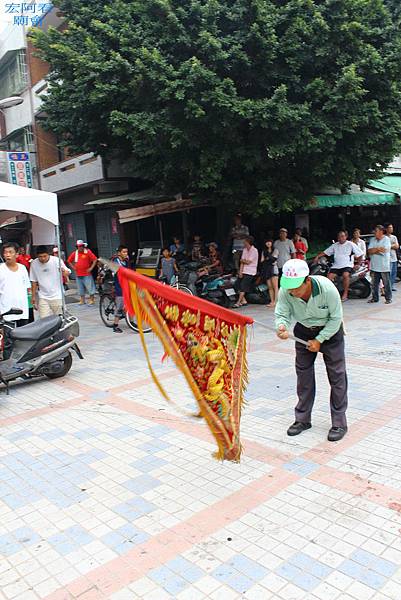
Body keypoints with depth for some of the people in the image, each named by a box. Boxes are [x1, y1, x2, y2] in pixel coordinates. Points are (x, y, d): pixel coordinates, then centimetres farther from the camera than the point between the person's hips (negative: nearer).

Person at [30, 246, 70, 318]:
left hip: (57, 296, -2)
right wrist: (33, 296, 9)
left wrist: (64, 271, -29)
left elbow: (68, 272, -4)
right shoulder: (34, 264, -1)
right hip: (43, 298, 2)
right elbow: (34, 281, 7)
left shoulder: (56, 260, -10)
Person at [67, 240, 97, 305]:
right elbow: (69, 261, 20)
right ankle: (82, 300, 22)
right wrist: (73, 267, 9)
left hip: (87, 274, -5)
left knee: (90, 287, -5)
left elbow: (95, 259, -10)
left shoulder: (88, 252, -6)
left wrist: (91, 268, -12)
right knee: (80, 288, 12)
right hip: (78, 274, 5)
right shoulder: (74, 253, 7)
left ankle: (92, 300, 4)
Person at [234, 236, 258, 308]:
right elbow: (242, 261, 5)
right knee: (239, 286, 3)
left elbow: (248, 262, -15)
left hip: (250, 272, -7)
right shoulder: (245, 250, 11)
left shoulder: (254, 251, -12)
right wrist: (240, 272, -3)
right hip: (244, 271, 7)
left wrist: (243, 260, 4)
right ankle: (243, 301, 15)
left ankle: (238, 303, -10)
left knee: (243, 287, -11)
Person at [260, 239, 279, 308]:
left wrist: (266, 259, -2)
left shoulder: (275, 251, 9)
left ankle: (275, 301, -16)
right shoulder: (264, 251, 19)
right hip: (266, 269, 4)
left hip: (273, 269, -4)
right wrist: (268, 260, -5)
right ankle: (272, 301, 1)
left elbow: (274, 258, -6)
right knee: (270, 287, 0)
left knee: (275, 286, -12)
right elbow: (262, 261, 9)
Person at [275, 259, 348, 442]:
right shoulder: (285, 291, -26)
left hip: (330, 331, -3)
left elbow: (336, 318, -19)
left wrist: (319, 340, -18)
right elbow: (282, 314, -17)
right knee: (303, 373, 5)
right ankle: (303, 419, 19)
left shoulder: (327, 288, -31)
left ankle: (339, 422, 7)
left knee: (337, 375, -4)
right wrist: (282, 326, -40)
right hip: (304, 331, 3)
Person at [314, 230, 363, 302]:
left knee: (345, 275, -34)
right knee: (329, 276, -21)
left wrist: (357, 264, 0)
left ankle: (345, 294, -23)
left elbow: (360, 254, 6)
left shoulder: (351, 245, 4)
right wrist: (317, 256, -3)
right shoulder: (334, 245, 14)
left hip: (347, 265, -4)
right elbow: (325, 252, 12)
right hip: (336, 266, 4)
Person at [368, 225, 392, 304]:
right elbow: (369, 251, 1)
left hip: (384, 266, -5)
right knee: (374, 283, 9)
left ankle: (388, 298, 9)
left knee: (386, 283, 0)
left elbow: (384, 251, -17)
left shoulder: (386, 239, -4)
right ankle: (375, 298, 19)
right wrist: (378, 248, -11)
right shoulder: (373, 240, 12)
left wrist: (374, 250, -7)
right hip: (374, 266, 5)